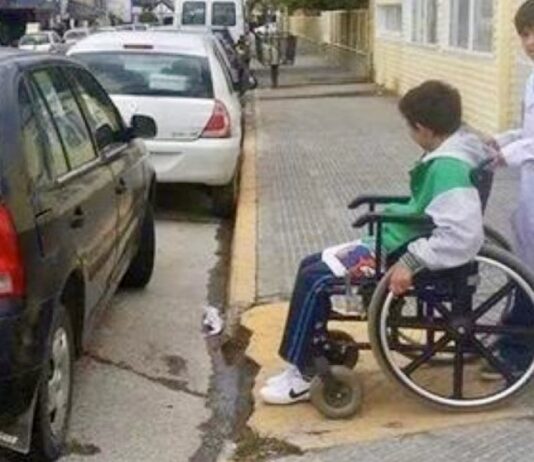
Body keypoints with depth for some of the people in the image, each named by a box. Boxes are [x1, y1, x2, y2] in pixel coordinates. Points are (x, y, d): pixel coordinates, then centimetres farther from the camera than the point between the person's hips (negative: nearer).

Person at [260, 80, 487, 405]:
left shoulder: (448, 167, -26)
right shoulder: (458, 145, 5)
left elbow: (464, 236, -35)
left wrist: (411, 262, -29)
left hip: (397, 250, -11)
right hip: (397, 238, 11)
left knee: (313, 279, -10)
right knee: (312, 266, 10)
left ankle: (303, 375, 3)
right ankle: (314, 359, 17)